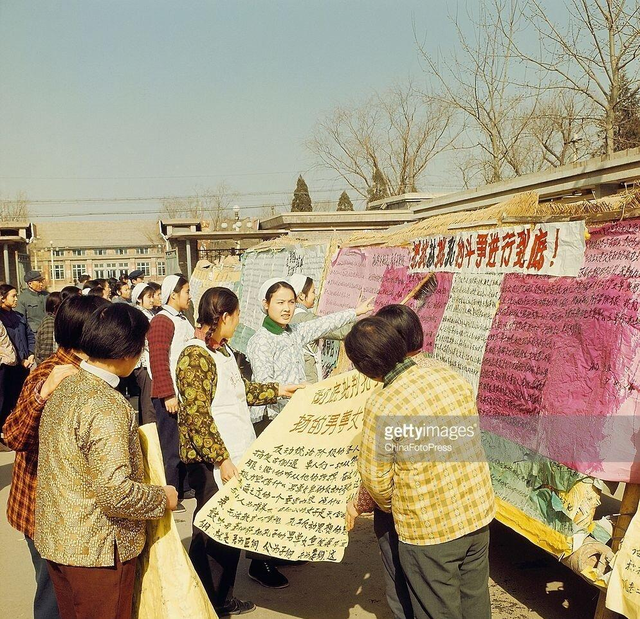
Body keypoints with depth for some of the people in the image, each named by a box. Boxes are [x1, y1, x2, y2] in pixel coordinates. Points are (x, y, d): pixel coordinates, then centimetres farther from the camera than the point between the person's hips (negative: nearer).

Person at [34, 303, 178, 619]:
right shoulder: (108, 406, -25)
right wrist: (164, 497, -14)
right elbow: (115, 492, -29)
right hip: (97, 549, -8)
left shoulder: (64, 387, 2)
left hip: (56, 540, 8)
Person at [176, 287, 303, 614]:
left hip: (235, 456, 9)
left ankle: (224, 598, 31)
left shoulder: (223, 350, 12)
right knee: (210, 533, 3)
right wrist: (222, 460, -21)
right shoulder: (195, 356, -18)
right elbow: (197, 416, -21)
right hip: (210, 463, -9)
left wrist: (278, 390, 25)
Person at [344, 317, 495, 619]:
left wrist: (392, 507, 10)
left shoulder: (380, 406, -22)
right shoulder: (449, 376, -6)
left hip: (429, 531, -5)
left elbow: (376, 479, -12)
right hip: (478, 514, 5)